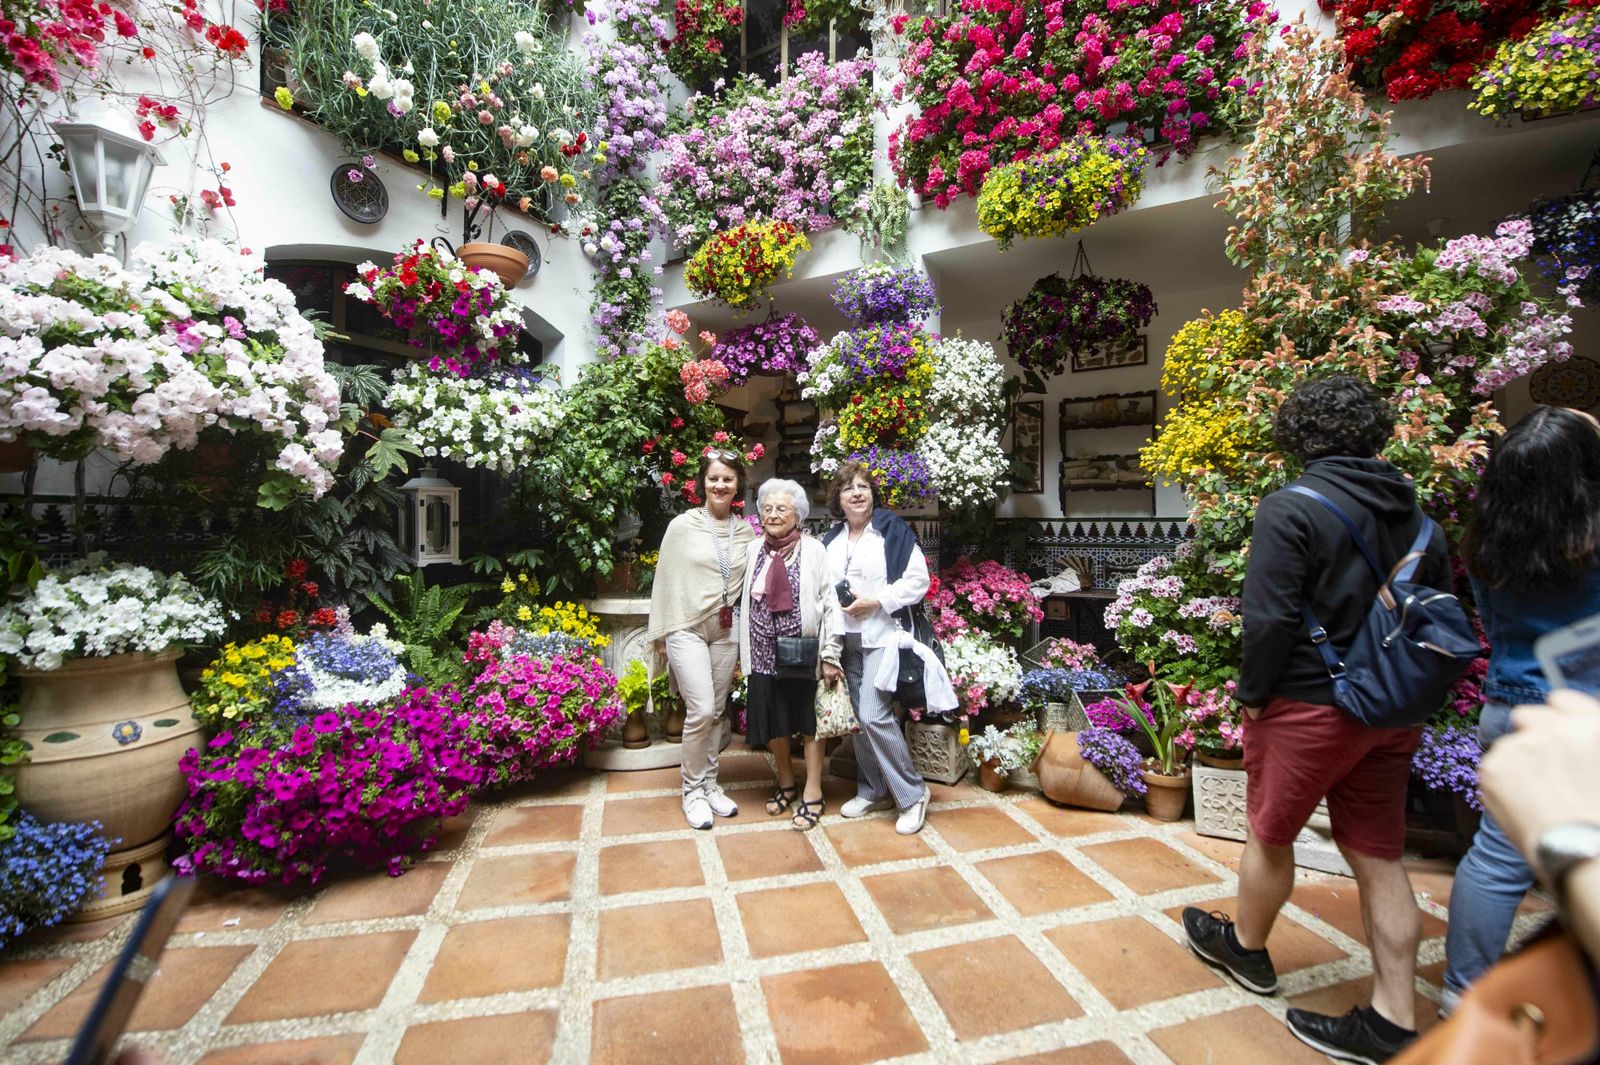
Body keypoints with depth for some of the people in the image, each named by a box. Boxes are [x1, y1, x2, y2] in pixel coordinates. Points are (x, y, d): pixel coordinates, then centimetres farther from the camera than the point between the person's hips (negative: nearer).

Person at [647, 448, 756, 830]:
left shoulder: (746, 531, 4)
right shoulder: (682, 526, -5)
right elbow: (665, 581, -2)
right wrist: (661, 633, -1)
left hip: (727, 630, 4)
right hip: (688, 628, -3)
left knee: (717, 711, 11)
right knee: (701, 710, -9)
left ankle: (710, 785, 28)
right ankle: (692, 790, 12)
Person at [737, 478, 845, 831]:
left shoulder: (813, 549, -8)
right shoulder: (755, 550, 4)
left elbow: (829, 603, -9)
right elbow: (746, 601, 11)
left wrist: (830, 655, -13)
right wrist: (744, 654, 10)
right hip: (764, 653, 4)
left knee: (809, 721, 8)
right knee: (773, 721, 14)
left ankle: (812, 794, 22)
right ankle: (786, 782, 36)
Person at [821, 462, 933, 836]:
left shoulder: (892, 529, -5)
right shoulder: (830, 540, 12)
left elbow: (918, 580, -9)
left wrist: (875, 601, -16)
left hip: (882, 637, -6)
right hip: (846, 639, 6)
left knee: (873, 715, -13)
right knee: (858, 717, 10)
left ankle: (913, 793, 6)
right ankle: (873, 790, 28)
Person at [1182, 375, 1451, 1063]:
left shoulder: (1290, 509, -18)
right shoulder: (1417, 514, 6)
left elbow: (1270, 619, -22)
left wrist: (1251, 694, -9)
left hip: (1308, 706, -6)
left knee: (1270, 835, 15)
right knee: (1379, 856, 15)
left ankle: (1247, 948, 37)